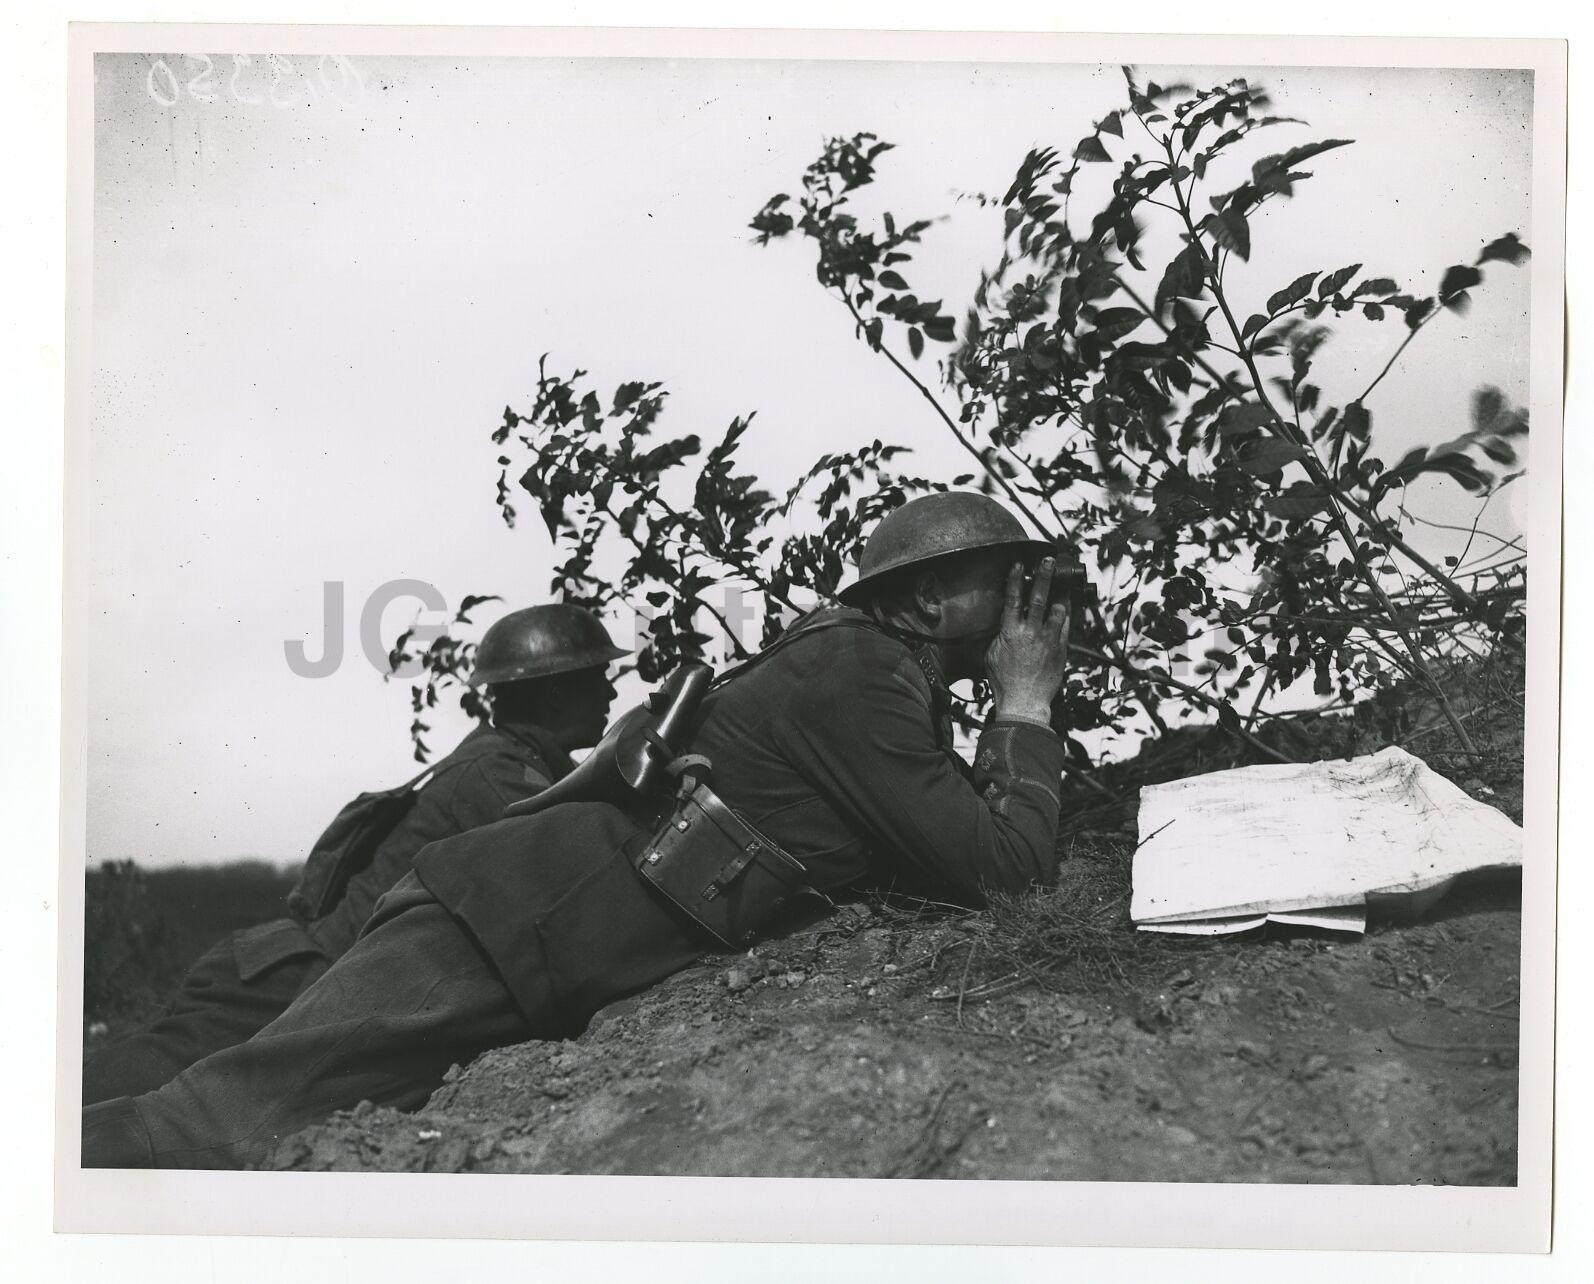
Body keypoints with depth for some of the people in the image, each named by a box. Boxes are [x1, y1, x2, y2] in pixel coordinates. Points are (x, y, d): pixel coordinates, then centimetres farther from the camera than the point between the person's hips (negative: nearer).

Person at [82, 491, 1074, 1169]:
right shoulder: (858, 674, -13)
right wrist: (1027, 709, -2)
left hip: (546, 965, 10)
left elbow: (963, 835, 22)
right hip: (515, 914, -10)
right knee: (239, 1118, -15)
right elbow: (1006, 871, -16)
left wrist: (1017, 717, 11)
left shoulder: (888, 679, 16)